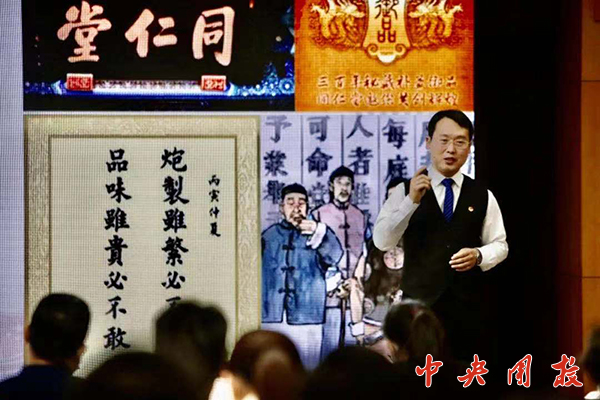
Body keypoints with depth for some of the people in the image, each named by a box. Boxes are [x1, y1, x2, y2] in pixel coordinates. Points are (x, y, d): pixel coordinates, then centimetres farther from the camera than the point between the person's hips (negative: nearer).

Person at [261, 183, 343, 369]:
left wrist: (319, 233, -35)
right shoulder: (269, 235, 12)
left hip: (306, 318, -2)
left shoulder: (317, 235, 5)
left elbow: (334, 256, -15)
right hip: (272, 318, 2)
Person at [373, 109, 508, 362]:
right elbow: (382, 242, -9)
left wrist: (479, 255, -11)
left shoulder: (482, 196, 9)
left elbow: (499, 245, 12)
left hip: (468, 305, 2)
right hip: (420, 303, -2)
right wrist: (412, 200, -21)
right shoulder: (405, 191, 2)